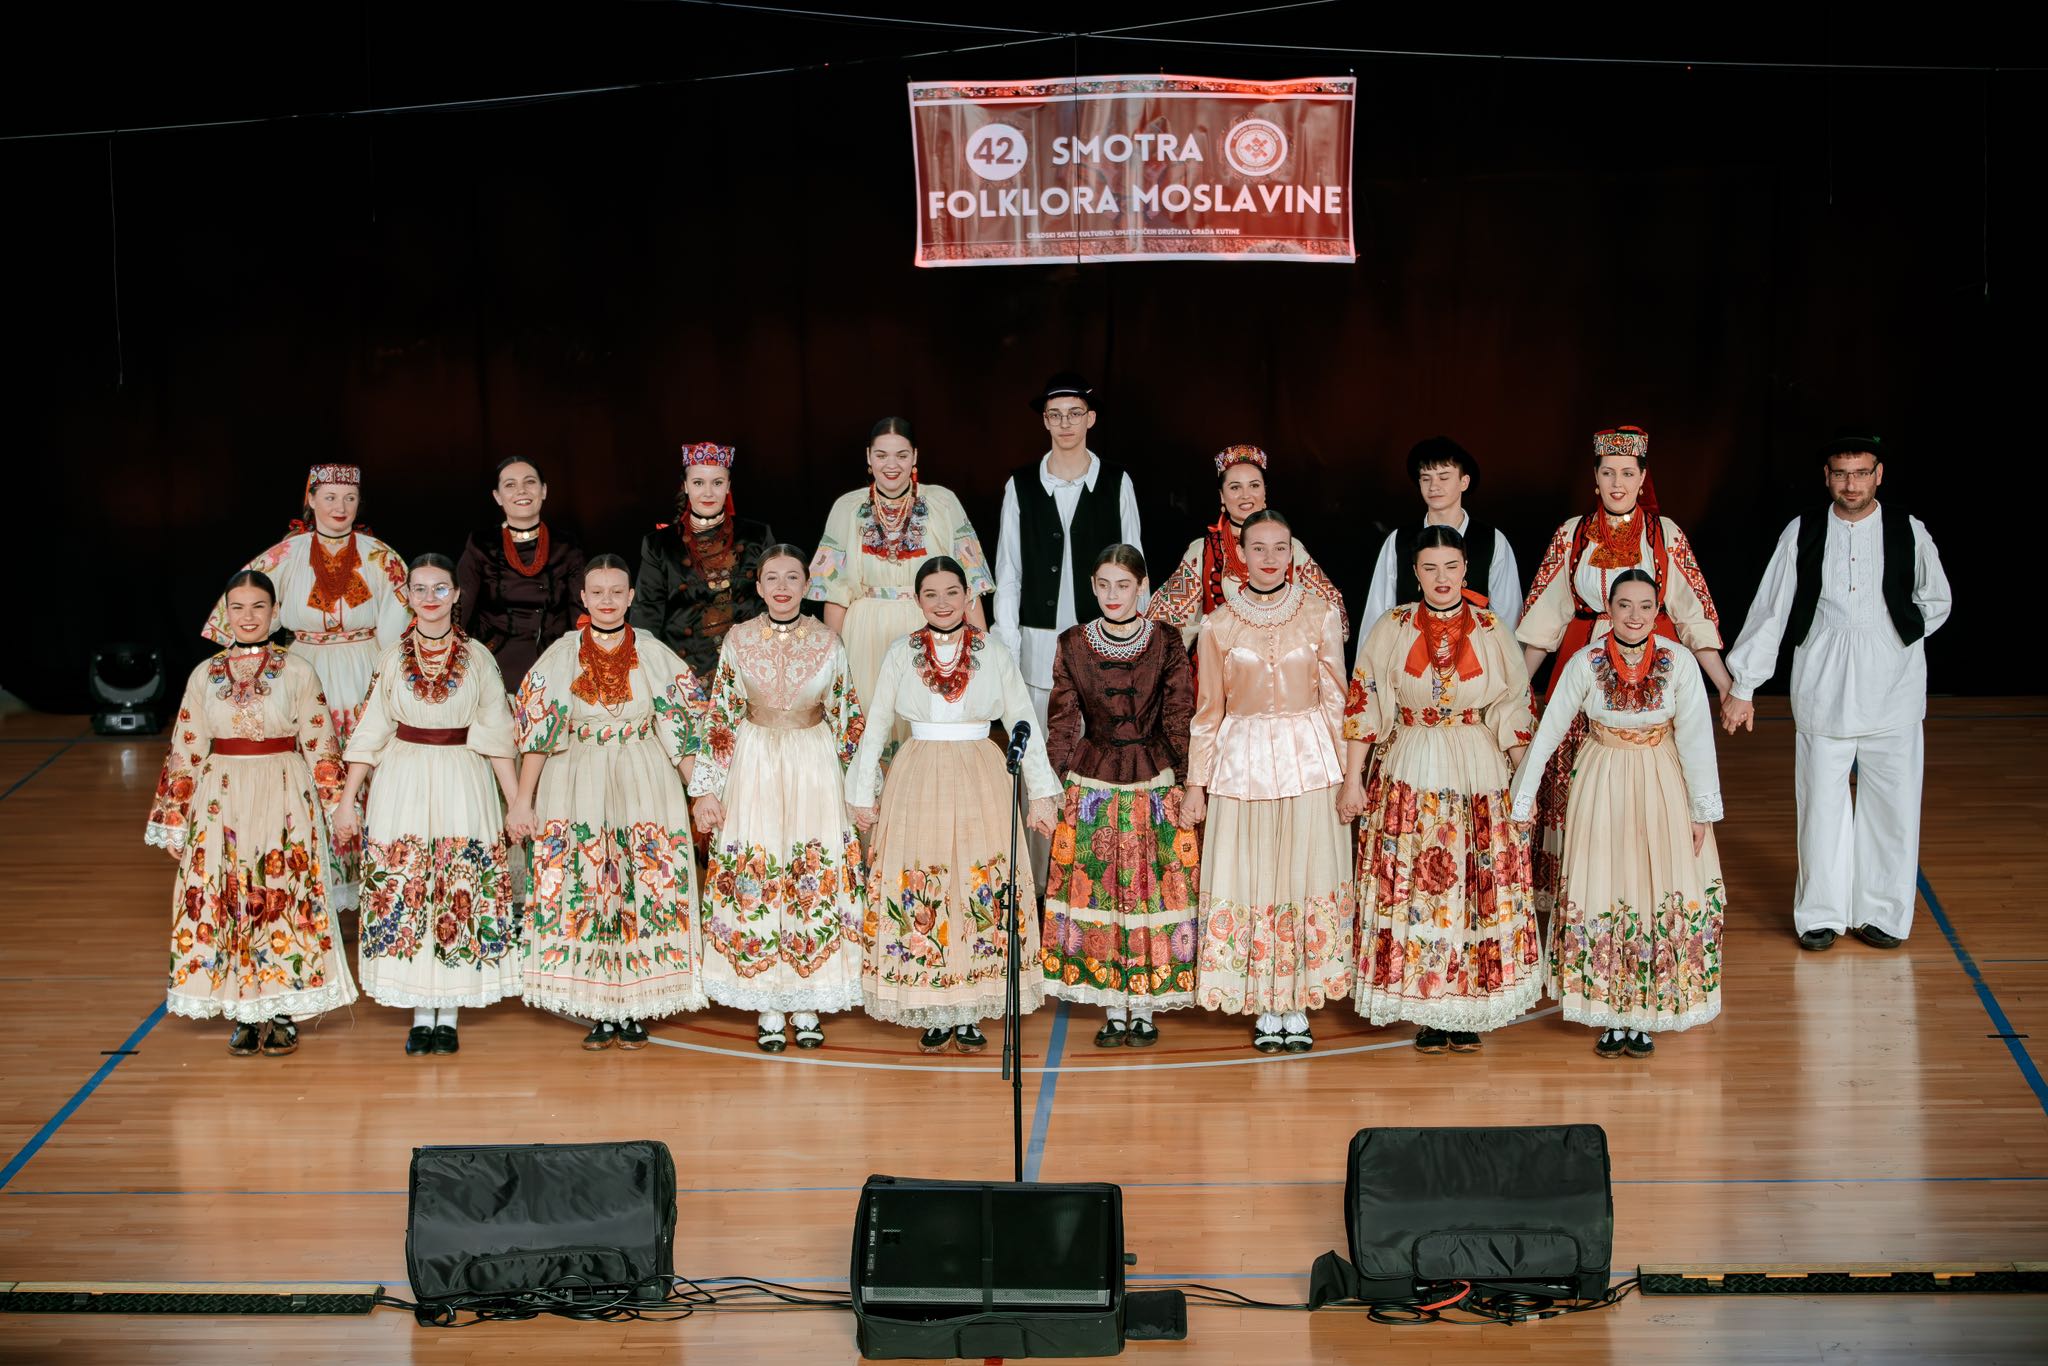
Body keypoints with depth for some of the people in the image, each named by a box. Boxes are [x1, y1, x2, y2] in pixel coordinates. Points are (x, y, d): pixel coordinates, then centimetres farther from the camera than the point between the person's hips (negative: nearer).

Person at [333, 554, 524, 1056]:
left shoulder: (477, 658, 3)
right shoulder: (392, 658, 5)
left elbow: (495, 737, 3)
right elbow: (370, 734, 7)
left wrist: (518, 802, -1)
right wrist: (347, 800, 4)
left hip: (463, 787, -1)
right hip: (403, 784, 1)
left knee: (460, 895, -1)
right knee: (404, 895, 0)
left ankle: (448, 1015, 8)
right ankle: (421, 1014, 9)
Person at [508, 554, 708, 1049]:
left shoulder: (655, 655, 4)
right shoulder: (560, 657, 4)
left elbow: (684, 728, 4)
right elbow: (536, 732, 4)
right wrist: (524, 801, 1)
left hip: (643, 786, 0)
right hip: (577, 788, 0)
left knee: (645, 890, -3)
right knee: (581, 892, -2)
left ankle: (635, 1012, 6)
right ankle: (599, 1013, 6)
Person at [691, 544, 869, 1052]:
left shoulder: (827, 642, 1)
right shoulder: (738, 640, 0)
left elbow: (846, 721, 7)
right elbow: (720, 718, 3)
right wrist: (706, 788, 0)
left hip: (815, 767, 0)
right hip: (754, 765, 0)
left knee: (816, 878, -1)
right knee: (753, 877, -2)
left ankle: (806, 1005, 10)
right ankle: (768, 1007, 8)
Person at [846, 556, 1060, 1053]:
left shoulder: (994, 653, 3)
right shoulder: (901, 654, 4)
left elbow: (1024, 724, 4)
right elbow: (875, 727, 8)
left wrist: (1041, 793, 0)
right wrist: (862, 794, 6)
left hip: (980, 782, 0)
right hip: (917, 783, 0)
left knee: (981, 891, -2)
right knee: (916, 895, -2)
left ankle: (970, 1012, 7)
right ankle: (932, 1014, 7)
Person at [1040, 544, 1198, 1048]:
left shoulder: (1165, 643, -1)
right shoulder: (1073, 644, 2)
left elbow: (1179, 718, 2)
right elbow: (1062, 721, 6)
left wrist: (1183, 781, -1)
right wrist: (1064, 779, 3)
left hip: (1154, 784, -1)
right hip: (1091, 783, 1)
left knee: (1152, 889, 1)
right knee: (1097, 890, 2)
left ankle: (1145, 1009, 12)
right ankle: (1113, 1011, 12)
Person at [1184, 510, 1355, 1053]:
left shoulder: (1321, 614, 2)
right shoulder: (1218, 625, 3)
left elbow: (1335, 698, 4)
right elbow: (1208, 710, 8)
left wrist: (1346, 772, 0)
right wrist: (1195, 783, 7)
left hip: (1308, 758, 0)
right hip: (1242, 759, 1)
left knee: (1305, 877, 1)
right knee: (1249, 880, 1)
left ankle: (1297, 1005, 11)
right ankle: (1264, 1009, 11)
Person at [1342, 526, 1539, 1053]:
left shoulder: (1492, 632, 0)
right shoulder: (1391, 629, -1)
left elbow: (1514, 712, 5)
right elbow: (1362, 703, 0)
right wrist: (1352, 779, -3)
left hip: (1480, 773, 0)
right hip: (1411, 775, 0)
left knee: (1481, 890, 1)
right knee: (1411, 889, -1)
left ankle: (1468, 1011, 12)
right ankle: (1426, 1013, 10)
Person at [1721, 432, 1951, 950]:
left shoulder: (1909, 533, 1)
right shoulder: (1803, 534, 0)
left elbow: (1936, 602, 15)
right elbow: (1770, 611, 3)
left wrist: (1897, 636, 2)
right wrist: (1742, 687, 3)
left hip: (1892, 692, 0)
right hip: (1822, 689, 0)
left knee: (1891, 805, 3)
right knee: (1822, 804, 4)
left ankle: (1882, 915, 17)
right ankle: (1821, 916, 17)